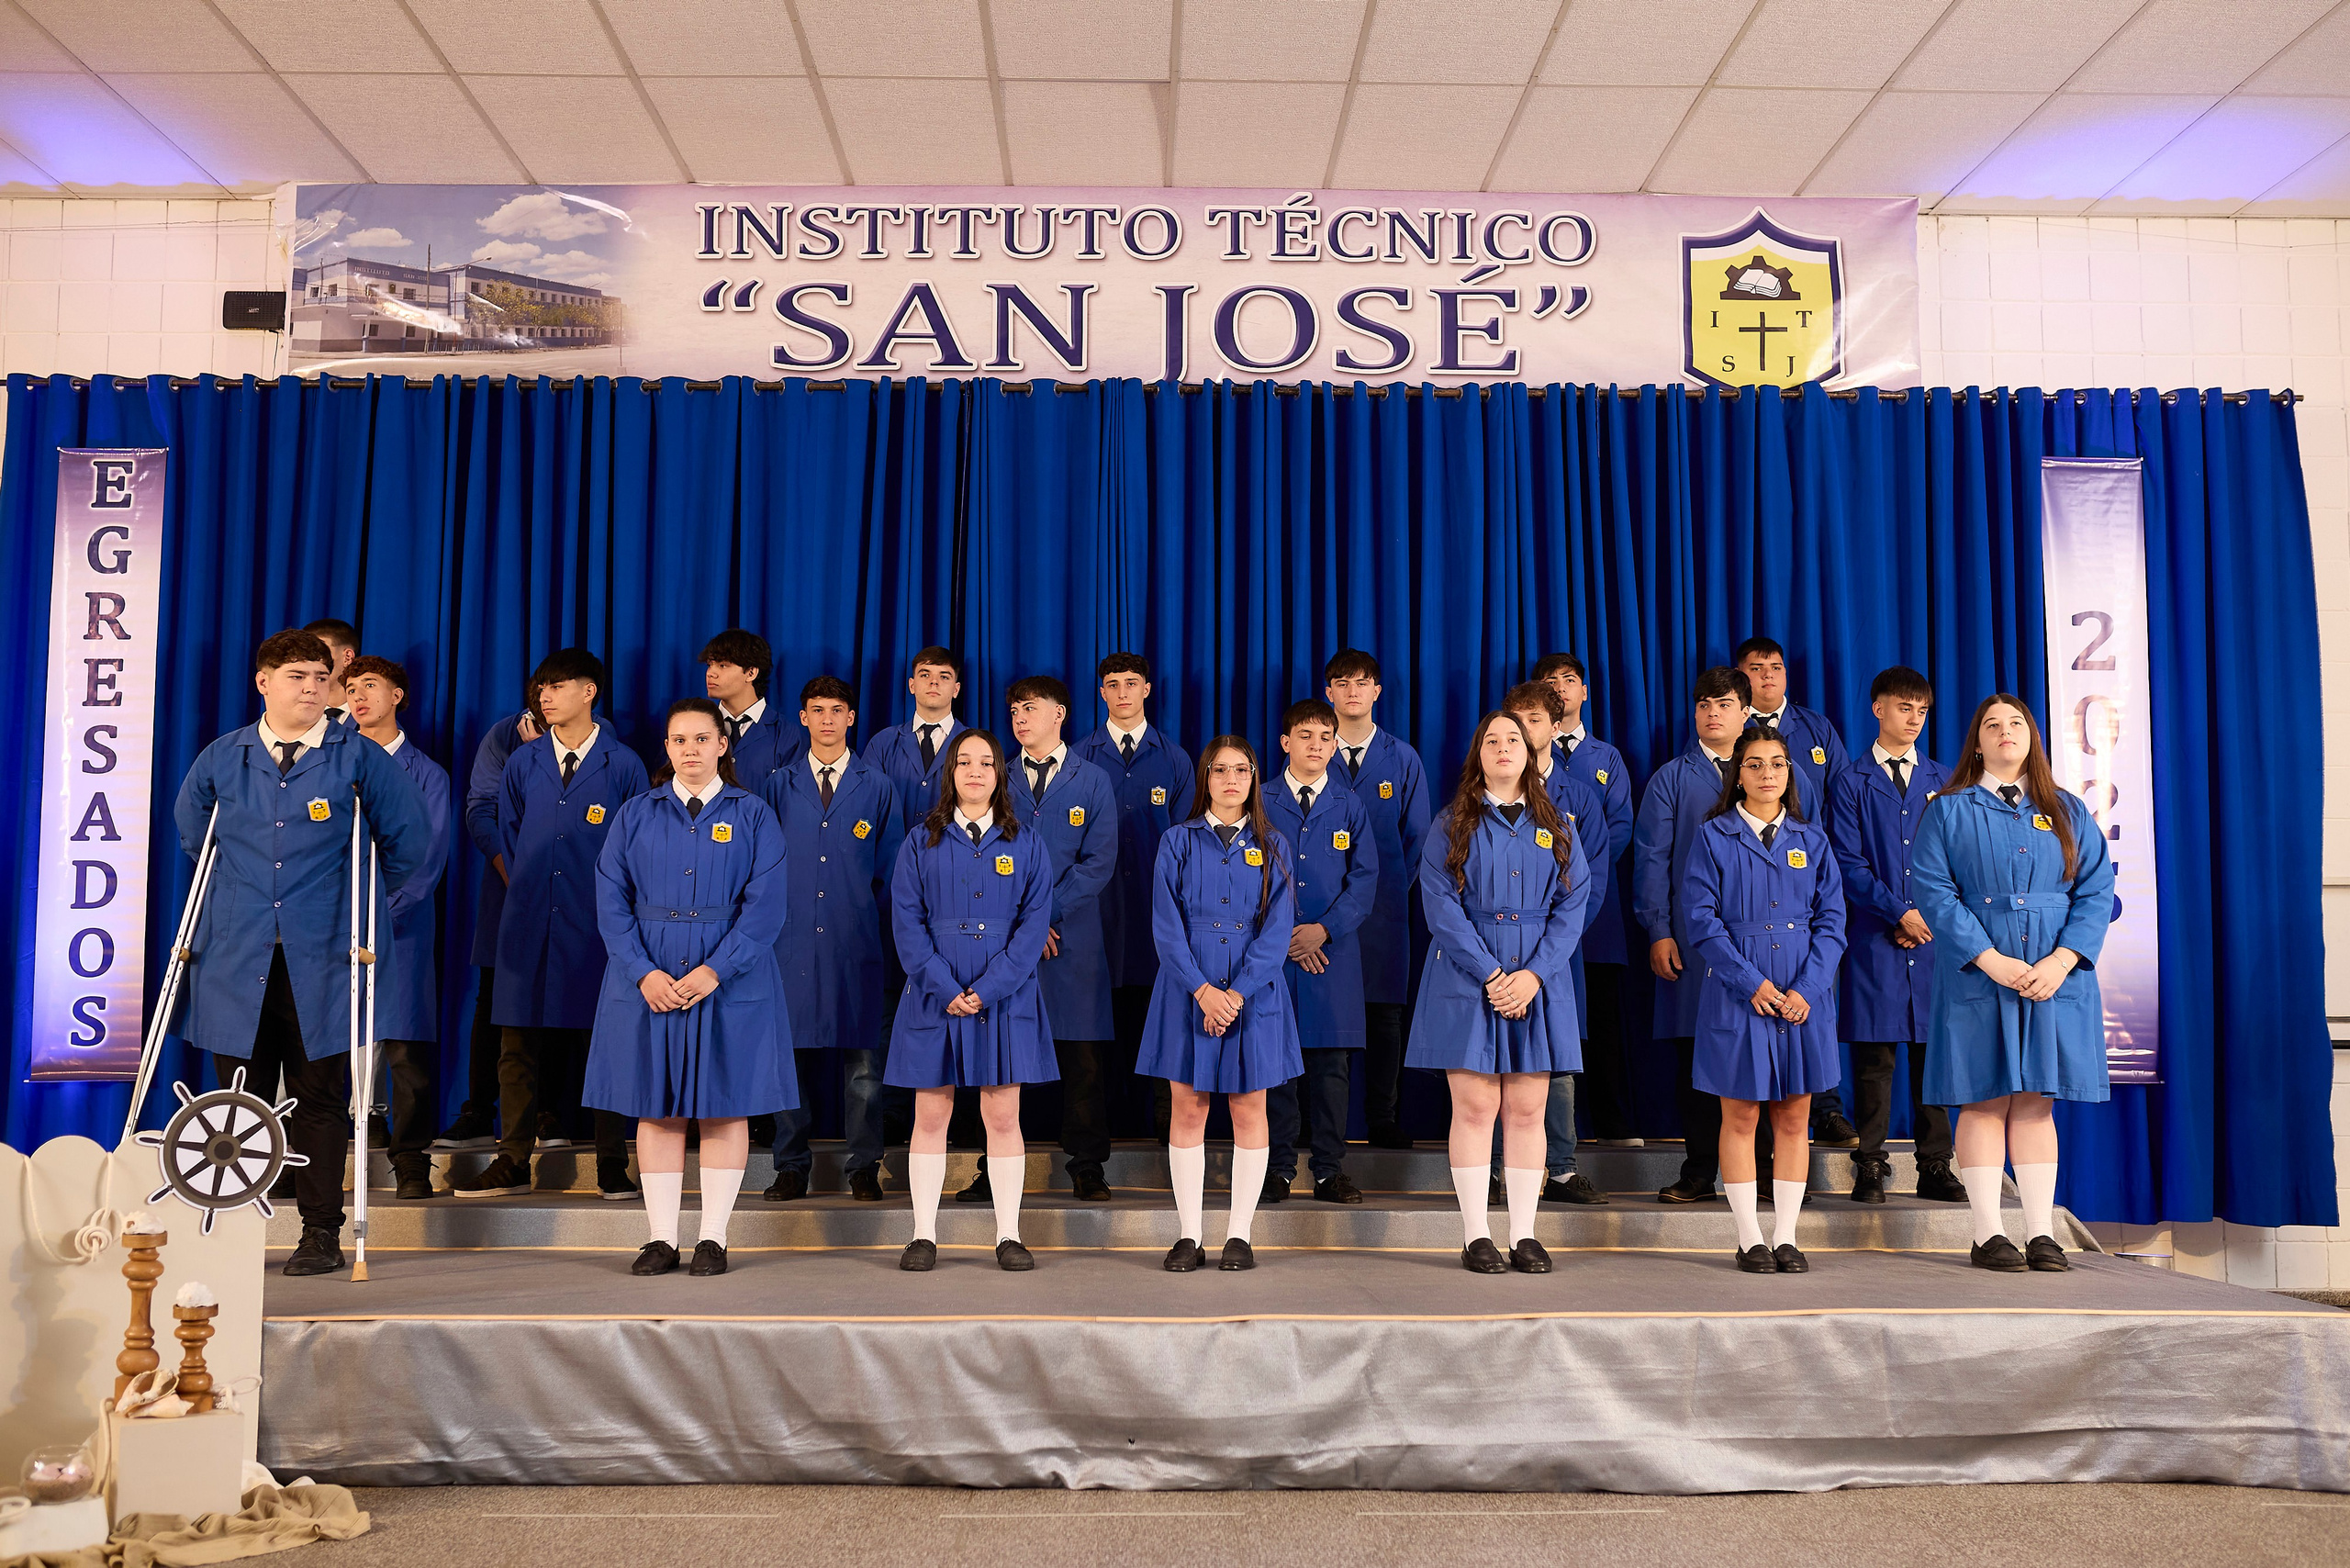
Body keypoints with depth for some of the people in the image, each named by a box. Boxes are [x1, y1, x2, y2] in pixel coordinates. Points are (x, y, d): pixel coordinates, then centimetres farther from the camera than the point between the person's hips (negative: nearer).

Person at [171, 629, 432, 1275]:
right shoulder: (221, 759, 8)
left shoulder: (359, 758, 2)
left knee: (320, 1096, 1)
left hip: (322, 958, -2)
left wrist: (364, 901, 14)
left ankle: (321, 1232, 9)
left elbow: (409, 840, 9)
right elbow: (192, 832, 27)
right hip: (237, 956, 2)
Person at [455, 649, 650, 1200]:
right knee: (519, 1045, 4)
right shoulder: (522, 763, 11)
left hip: (599, 925, -3)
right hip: (529, 922, 3)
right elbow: (509, 839, 20)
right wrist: (526, 891, 15)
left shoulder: (623, 765, 2)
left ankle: (612, 1166, 8)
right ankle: (513, 1164, 13)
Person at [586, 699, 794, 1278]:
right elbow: (612, 903, 1)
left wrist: (714, 971, -16)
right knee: (657, 1109, 5)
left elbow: (764, 906, -6)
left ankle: (713, 1238, 11)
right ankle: (662, 1238, 13)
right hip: (648, 984, 2)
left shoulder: (753, 815, 2)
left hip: (731, 983, -1)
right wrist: (644, 973, -12)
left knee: (725, 1107, 3)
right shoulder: (633, 816, 7)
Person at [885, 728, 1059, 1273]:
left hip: (1005, 998, 0)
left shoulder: (1026, 844, 5)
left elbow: (1034, 922, -2)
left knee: (1003, 1116, 2)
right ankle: (924, 1235, 13)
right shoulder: (922, 841, 5)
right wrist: (946, 989, -12)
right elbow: (907, 920, -1)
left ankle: (1009, 1236, 11)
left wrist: (988, 988, -12)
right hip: (935, 997, 0)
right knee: (930, 1116, 4)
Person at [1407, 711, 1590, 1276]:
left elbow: (1571, 905, 4)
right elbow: (1441, 905, -5)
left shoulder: (1553, 826, 11)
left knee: (1527, 1109, 3)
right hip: (1467, 979, -2)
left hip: (1538, 983, 2)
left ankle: (1524, 1236, 10)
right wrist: (1490, 974, -14)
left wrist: (1533, 974, -9)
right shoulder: (1452, 824, 4)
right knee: (1474, 1107, -2)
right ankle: (1476, 1236, 6)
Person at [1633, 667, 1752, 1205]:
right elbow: (1651, 858, 4)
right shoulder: (1671, 778, 9)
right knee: (1694, 1053, 1)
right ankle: (1700, 1171, 9)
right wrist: (1659, 932, -6)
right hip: (1690, 937, -1)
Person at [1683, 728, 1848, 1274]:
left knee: (1794, 1118, 6)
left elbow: (1831, 921, 5)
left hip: (1803, 998, 3)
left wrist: (1807, 988, -9)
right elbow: (1701, 921, -5)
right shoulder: (1713, 837, 1)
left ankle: (1786, 1237, 15)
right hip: (1736, 996, -2)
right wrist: (1751, 983, -14)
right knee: (1741, 1117, 2)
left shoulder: (1812, 841, 9)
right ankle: (1749, 1239, 11)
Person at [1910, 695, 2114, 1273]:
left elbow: (2096, 890, 4)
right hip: (1977, 980, -2)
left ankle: (2041, 1233, 9)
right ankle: (1988, 1234, 4)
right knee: (1985, 1102, -1)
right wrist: (1991, 961, -15)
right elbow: (1934, 892, -5)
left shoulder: (2068, 812, 12)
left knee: (2036, 1103, 4)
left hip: (2056, 979, 2)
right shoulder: (1949, 812, 4)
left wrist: (2061, 961, -11)